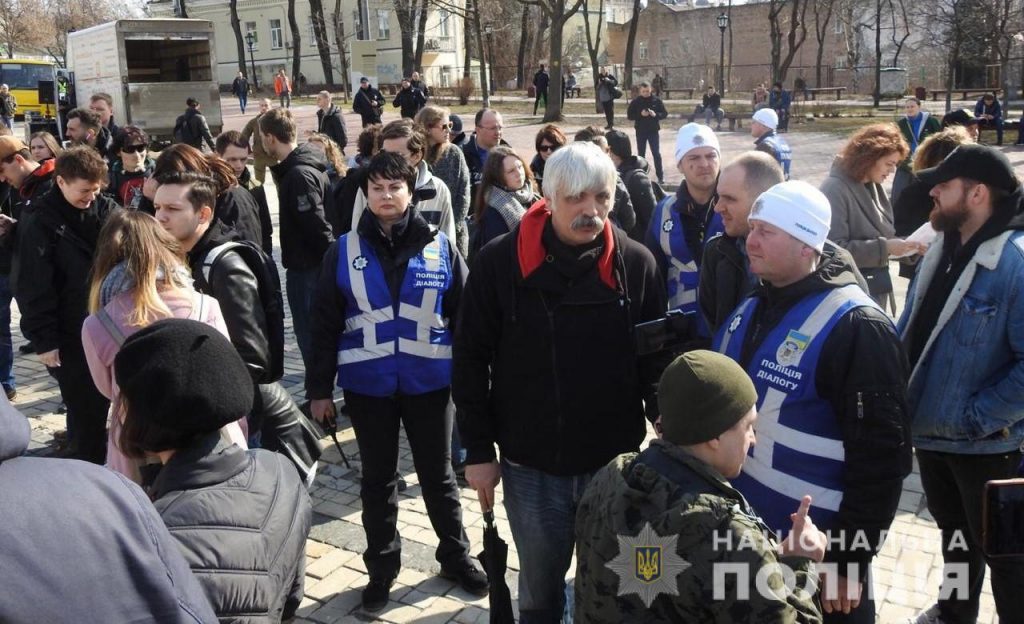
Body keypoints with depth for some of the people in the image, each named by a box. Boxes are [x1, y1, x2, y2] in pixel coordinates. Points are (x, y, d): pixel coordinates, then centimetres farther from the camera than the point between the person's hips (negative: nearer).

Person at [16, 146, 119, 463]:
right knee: (86, 409, 6)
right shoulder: (41, 224, -9)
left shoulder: (108, 210, 1)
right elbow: (34, 288, -8)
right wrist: (43, 339, -10)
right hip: (72, 336, -3)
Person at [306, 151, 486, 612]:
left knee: (438, 475, 14)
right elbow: (325, 324, 0)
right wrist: (319, 388, 0)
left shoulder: (440, 248, -2)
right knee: (377, 479, 14)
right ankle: (381, 569, 30)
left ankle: (455, 557, 33)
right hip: (368, 386, 0)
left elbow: (464, 316, 1)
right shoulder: (344, 251, -2)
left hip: (429, 382, 0)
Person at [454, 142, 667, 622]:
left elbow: (656, 359, 2)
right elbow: (471, 360, -4)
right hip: (530, 464, -1)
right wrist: (478, 450, -4)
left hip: (614, 462, 1)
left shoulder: (636, 265, -6)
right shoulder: (499, 262, -10)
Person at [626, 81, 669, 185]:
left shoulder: (656, 100, -2)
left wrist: (656, 114, -20)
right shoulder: (635, 101, -2)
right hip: (640, 131, 1)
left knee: (656, 154, -1)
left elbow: (665, 113, 1)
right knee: (641, 154, 9)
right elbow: (629, 115, -2)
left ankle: (660, 176, 4)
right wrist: (640, 114, -18)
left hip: (654, 131, -1)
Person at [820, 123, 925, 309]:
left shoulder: (875, 186, 9)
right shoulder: (835, 189, -18)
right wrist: (885, 248, -23)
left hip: (877, 287, 9)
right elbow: (835, 248, -25)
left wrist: (905, 244, -2)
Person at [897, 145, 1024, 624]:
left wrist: (977, 417, -22)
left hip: (986, 442, -8)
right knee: (954, 533, 28)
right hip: (930, 430, 8)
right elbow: (912, 329, 12)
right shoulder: (942, 247, 3)